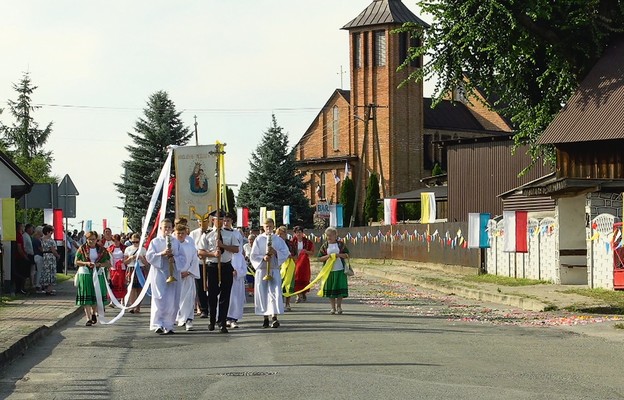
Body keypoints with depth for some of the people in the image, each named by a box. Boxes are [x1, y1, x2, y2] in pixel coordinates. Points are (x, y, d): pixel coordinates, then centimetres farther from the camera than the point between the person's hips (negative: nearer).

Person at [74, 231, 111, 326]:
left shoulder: (101, 249, 6)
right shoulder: (82, 249, 2)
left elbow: (108, 263, 7)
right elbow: (77, 262, 2)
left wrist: (100, 264, -13)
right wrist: (86, 263, -15)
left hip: (98, 275, 2)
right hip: (85, 275, -2)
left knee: (96, 296, 5)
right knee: (86, 297, -7)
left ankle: (94, 313, 31)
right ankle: (88, 318, -6)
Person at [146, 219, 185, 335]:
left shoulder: (176, 242, 12)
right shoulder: (155, 242, 5)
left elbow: (182, 258, 8)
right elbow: (149, 256, -4)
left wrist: (174, 259, -12)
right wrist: (162, 254, -17)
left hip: (173, 274, 3)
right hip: (159, 274, -3)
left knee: (172, 301, 1)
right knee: (159, 300, -8)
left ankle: (168, 325, 6)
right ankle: (157, 325, -7)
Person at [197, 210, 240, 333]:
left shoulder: (230, 235, 9)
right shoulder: (207, 235, 4)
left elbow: (236, 249, 0)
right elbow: (200, 252, -1)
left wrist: (223, 245, -13)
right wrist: (213, 254, -16)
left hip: (227, 267, 1)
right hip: (212, 267, -1)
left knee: (225, 296, -3)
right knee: (212, 295, 5)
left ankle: (222, 323, 0)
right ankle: (212, 321, 20)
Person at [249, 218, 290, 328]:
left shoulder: (278, 240, 7)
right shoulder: (259, 239, 6)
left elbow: (286, 253, 4)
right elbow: (253, 255, 3)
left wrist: (276, 252, -13)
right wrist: (263, 258, -14)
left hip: (274, 270, 0)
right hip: (261, 270, 1)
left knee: (275, 292, -10)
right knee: (262, 293, 1)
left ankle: (274, 317, -13)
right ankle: (265, 318, 9)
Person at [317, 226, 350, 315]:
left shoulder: (340, 244, 5)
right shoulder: (324, 246, 6)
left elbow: (347, 255, 5)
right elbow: (319, 258, 4)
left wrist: (339, 255, -12)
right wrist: (327, 256, -14)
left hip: (340, 270, -1)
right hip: (329, 270, 1)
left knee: (340, 288, -3)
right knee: (330, 289, 2)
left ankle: (339, 306, 8)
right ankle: (333, 307, 9)